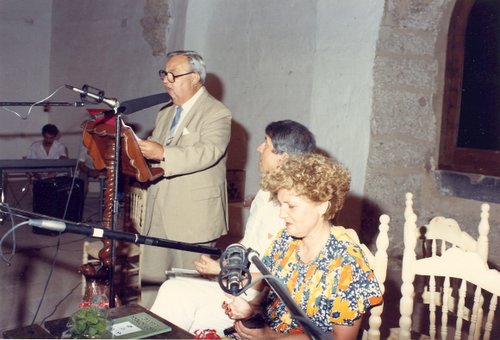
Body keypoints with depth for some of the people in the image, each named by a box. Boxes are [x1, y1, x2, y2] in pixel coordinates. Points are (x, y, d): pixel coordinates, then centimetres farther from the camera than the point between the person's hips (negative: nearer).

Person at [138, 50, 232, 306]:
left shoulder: (217, 114, -8)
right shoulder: (165, 114, 18)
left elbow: (208, 152, -24)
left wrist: (163, 153, -34)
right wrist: (137, 151, 3)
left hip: (194, 217, -8)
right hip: (159, 216, 8)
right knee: (151, 282, 14)